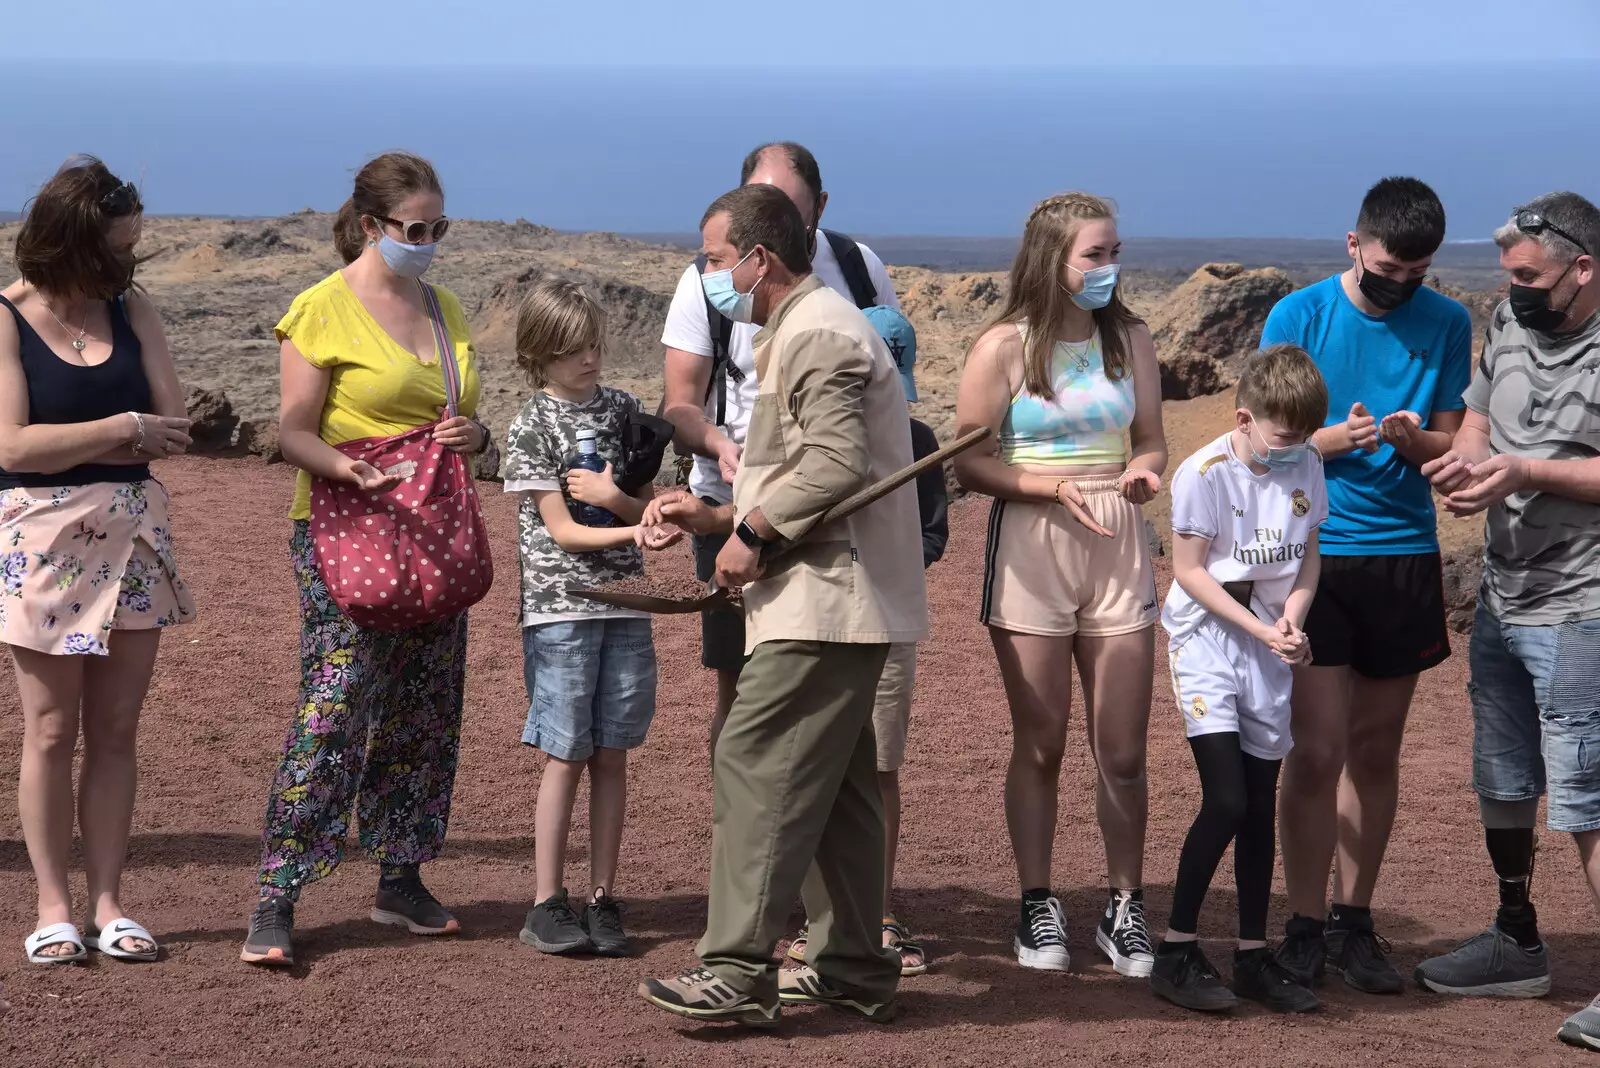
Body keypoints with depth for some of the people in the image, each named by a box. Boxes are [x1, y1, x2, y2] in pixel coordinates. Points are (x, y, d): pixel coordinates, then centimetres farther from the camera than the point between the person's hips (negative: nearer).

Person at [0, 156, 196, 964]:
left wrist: (70, 444, -9)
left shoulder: (130, 310, 7)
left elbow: (174, 428, 0)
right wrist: (123, 429, -11)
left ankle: (107, 905, 10)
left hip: (132, 534, 4)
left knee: (115, 730, 5)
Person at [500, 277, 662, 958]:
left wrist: (611, 496, -13)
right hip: (560, 607, -4)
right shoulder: (531, 426, -5)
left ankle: (602, 900, 12)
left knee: (611, 757, 6)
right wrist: (636, 529, -22)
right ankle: (547, 906, 5)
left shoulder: (622, 410, 8)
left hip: (624, 606, 4)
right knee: (566, 757, -2)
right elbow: (561, 530, -10)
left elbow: (650, 508, 8)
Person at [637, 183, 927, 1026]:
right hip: (835, 601, 11)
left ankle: (737, 971, -16)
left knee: (756, 762, -13)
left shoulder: (816, 334, -14)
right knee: (832, 784, 14)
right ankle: (853, 969, 19)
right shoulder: (805, 330, 21)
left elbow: (836, 465, -23)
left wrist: (753, 532, -16)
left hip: (823, 602, -11)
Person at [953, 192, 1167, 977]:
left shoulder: (1128, 340, 7)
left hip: (1117, 550, 3)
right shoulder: (1005, 347, -5)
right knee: (1039, 747, 4)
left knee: (1123, 752, 2)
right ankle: (1037, 909, 15)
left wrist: (1143, 472, -10)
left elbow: (1152, 443, 13)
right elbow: (970, 463, -6)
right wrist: (1056, 485, -19)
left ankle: (1124, 909, 14)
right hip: (1029, 551, -3)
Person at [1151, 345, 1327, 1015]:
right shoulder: (1204, 474, -15)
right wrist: (1261, 629, -17)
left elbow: (1308, 556, 11)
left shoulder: (1306, 467, 2)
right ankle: (1175, 953, -6)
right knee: (1226, 800, -15)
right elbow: (1190, 571, -12)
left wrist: (1292, 619, -8)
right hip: (1206, 640, -6)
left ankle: (1253, 956, 15)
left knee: (1260, 805, 7)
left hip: (1268, 648, 6)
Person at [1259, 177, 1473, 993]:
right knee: (1319, 750, -7)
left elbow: (1449, 441, 6)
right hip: (1313, 552, -3)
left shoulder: (1446, 325, 4)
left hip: (1403, 556, 3)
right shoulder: (1299, 316, -3)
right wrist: (1337, 440, -21)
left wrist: (1415, 439, -17)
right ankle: (1304, 928, 4)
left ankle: (1354, 922, 18)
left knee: (1376, 750, 8)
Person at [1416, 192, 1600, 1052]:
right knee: (1501, 784, 19)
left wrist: (1528, 473, -24)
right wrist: (1464, 458, -2)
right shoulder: (1510, 323, 7)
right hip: (1502, 597, 9)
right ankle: (1516, 942, 36)